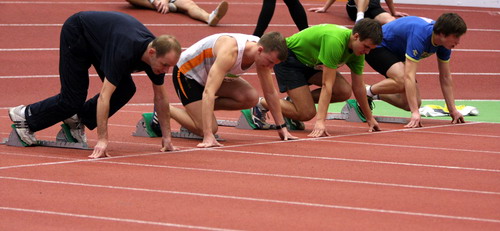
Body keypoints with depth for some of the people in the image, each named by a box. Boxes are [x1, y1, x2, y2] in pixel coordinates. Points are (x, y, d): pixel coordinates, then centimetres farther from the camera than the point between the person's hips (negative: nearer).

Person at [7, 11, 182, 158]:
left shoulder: (159, 54, -20)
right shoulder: (125, 52, -42)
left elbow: (161, 97, -5)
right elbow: (104, 96, -44)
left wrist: (166, 137, -4)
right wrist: (102, 140, -47)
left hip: (99, 38, 7)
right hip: (76, 34, -7)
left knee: (125, 91, -5)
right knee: (72, 98, -7)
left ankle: (78, 119, 14)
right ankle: (25, 116, 15)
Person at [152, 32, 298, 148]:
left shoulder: (263, 53, -16)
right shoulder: (230, 52, -40)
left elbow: (270, 93, -1)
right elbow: (208, 92, -45)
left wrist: (281, 127, 0)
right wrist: (208, 136, -51)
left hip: (210, 74, 7)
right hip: (186, 73, -7)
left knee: (251, 98, -17)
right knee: (207, 129, -20)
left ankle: (201, 109, 4)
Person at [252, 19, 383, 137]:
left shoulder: (358, 48, -11)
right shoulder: (335, 41, -37)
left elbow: (358, 86, 2)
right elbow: (327, 85, -38)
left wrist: (370, 119, 6)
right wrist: (320, 121, -41)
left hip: (311, 62, 8)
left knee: (344, 91, -13)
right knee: (307, 113, -18)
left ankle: (295, 100, 7)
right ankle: (262, 104, 4)